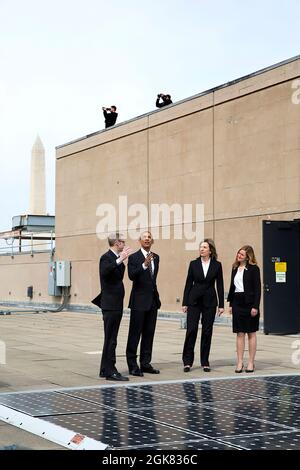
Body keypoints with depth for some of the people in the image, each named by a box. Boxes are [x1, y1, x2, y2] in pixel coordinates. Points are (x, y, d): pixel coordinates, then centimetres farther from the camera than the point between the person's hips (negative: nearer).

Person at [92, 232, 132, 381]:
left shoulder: (115, 258, 16)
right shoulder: (107, 257, -12)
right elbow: (104, 272, -32)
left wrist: (121, 260, 19)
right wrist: (119, 260, -36)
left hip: (116, 305, 10)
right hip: (110, 305, -10)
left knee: (110, 339, 14)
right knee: (111, 339, -7)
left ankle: (105, 370, 21)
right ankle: (110, 371, -4)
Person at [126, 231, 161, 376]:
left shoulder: (156, 257, 12)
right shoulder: (134, 258, -8)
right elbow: (131, 275, -22)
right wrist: (144, 265, -34)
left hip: (153, 300, 6)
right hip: (139, 300, -6)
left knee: (149, 333, 10)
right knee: (135, 334, -2)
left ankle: (145, 363, 17)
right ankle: (132, 365, 2)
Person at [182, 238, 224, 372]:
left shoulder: (217, 265, 2)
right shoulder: (194, 264, 3)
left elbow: (220, 285, 3)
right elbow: (188, 283, 4)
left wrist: (221, 305, -1)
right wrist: (184, 303, 1)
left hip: (209, 301, 0)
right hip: (194, 301, 0)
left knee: (207, 331, 4)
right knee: (191, 330, -6)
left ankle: (205, 362, 13)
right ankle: (187, 361, 2)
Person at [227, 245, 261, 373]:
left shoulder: (253, 269, -5)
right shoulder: (235, 268, 12)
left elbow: (257, 288, -9)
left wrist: (255, 306, -15)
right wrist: (231, 304, 11)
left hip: (249, 303, -5)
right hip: (237, 303, 5)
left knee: (251, 333, 4)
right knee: (240, 334, 5)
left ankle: (251, 363, 10)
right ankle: (239, 362, 8)